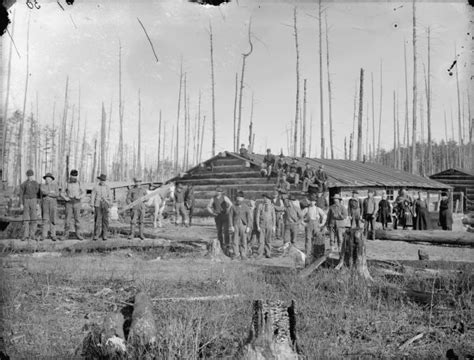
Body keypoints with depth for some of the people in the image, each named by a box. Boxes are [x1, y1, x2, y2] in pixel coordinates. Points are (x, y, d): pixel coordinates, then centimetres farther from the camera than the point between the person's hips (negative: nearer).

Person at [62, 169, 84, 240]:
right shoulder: (67, 183, -1)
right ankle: (66, 235, 5)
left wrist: (79, 197, -13)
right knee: (68, 219, -2)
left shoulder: (78, 183, 0)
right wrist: (66, 198, -16)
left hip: (77, 203, 0)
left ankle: (78, 235, 6)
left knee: (77, 219, 1)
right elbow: (63, 194, 5)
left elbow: (82, 193, 8)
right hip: (69, 203, 0)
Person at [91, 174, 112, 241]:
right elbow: (93, 196, 1)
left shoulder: (107, 187, 6)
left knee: (105, 220, -1)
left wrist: (110, 204, 2)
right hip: (98, 205, -1)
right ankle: (96, 235, 1)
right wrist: (92, 205, -6)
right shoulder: (96, 187, 2)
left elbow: (109, 197, 8)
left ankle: (104, 235, 3)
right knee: (97, 220, -4)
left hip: (105, 205, 1)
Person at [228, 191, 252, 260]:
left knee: (243, 241, 1)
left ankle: (243, 255, 9)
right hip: (235, 225, 1)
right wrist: (231, 226, -6)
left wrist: (248, 227, -5)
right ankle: (235, 253, 16)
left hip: (243, 225, 0)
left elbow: (249, 217, 1)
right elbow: (230, 217, 1)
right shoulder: (233, 207, 1)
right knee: (235, 240, 1)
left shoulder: (246, 207, 1)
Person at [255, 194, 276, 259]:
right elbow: (257, 216, 0)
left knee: (268, 240, 4)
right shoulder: (260, 206, 1)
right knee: (261, 240, -4)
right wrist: (258, 226, -6)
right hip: (262, 225, -1)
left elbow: (274, 217, 6)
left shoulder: (271, 206, 4)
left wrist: (274, 226, 0)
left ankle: (268, 254, 13)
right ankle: (260, 254, -1)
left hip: (269, 225, 1)